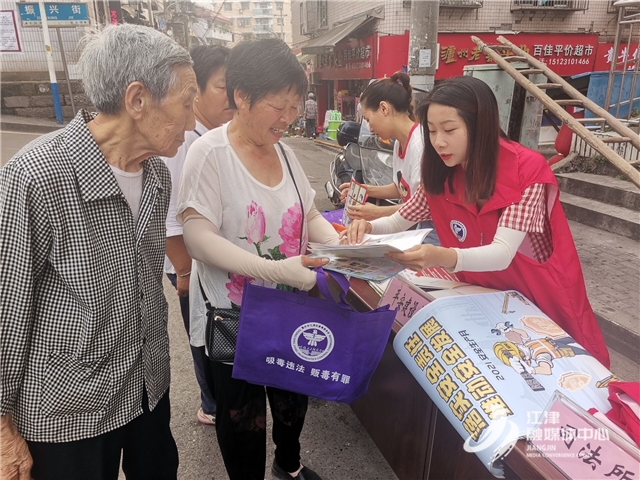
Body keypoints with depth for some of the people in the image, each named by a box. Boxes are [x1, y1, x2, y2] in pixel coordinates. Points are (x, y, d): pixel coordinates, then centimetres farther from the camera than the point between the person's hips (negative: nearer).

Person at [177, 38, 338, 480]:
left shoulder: (283, 150, 3)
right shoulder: (211, 152, -16)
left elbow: (309, 215, 8)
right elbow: (199, 238, -23)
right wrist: (276, 269, -31)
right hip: (236, 315, -6)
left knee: (293, 400, 25)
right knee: (244, 418, 14)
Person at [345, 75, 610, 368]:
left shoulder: (527, 170, -24)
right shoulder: (441, 176, -8)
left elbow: (502, 254, -32)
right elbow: (399, 221, 1)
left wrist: (443, 258, -51)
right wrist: (368, 227, -22)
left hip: (541, 301, -4)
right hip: (483, 294, 4)